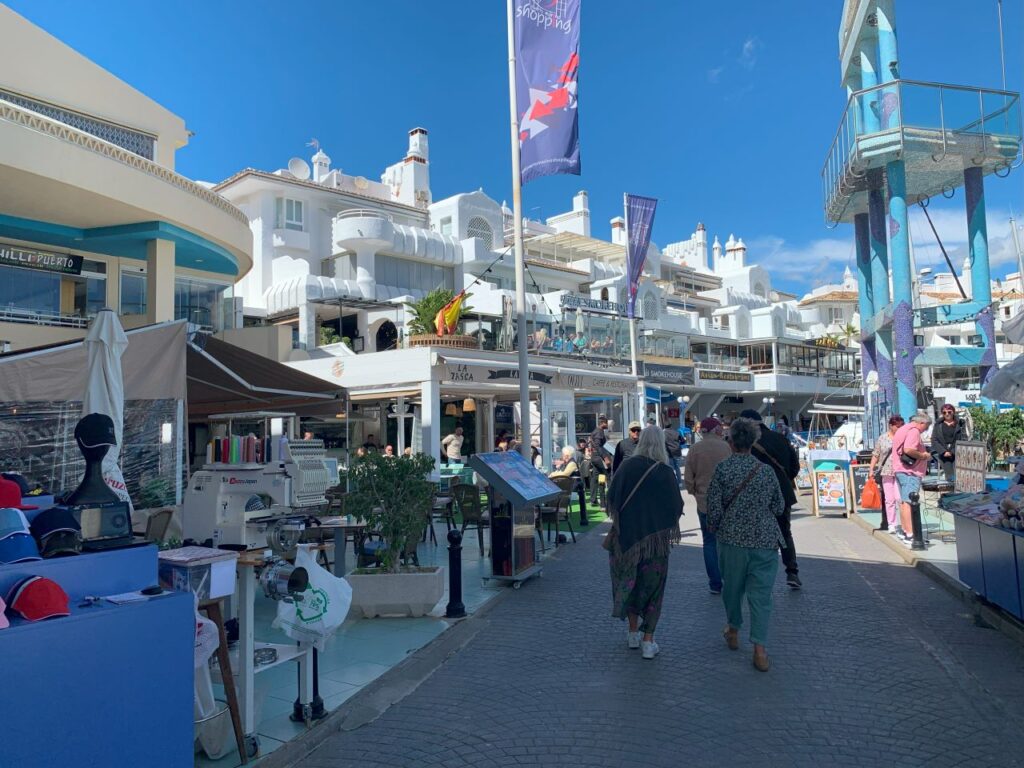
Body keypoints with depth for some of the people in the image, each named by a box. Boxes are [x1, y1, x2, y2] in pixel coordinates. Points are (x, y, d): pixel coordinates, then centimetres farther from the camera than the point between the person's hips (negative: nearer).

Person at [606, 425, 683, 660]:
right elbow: (677, 507, -5)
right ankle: (648, 641, 10)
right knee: (652, 587, 10)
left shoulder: (626, 466, -8)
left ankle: (633, 633, 27)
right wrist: (667, 523, 15)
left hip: (626, 533, 2)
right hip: (657, 538, -1)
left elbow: (611, 498, -1)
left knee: (628, 581, 18)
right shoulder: (665, 472, -12)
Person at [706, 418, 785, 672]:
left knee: (732, 587, 18)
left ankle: (733, 631, 37)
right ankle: (760, 649, 0)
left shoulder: (722, 469, -8)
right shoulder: (766, 470, 0)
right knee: (761, 594, 5)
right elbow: (779, 507, 9)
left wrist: (714, 527, 10)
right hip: (765, 540, 1)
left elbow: (714, 508, -9)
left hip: (732, 539, -1)